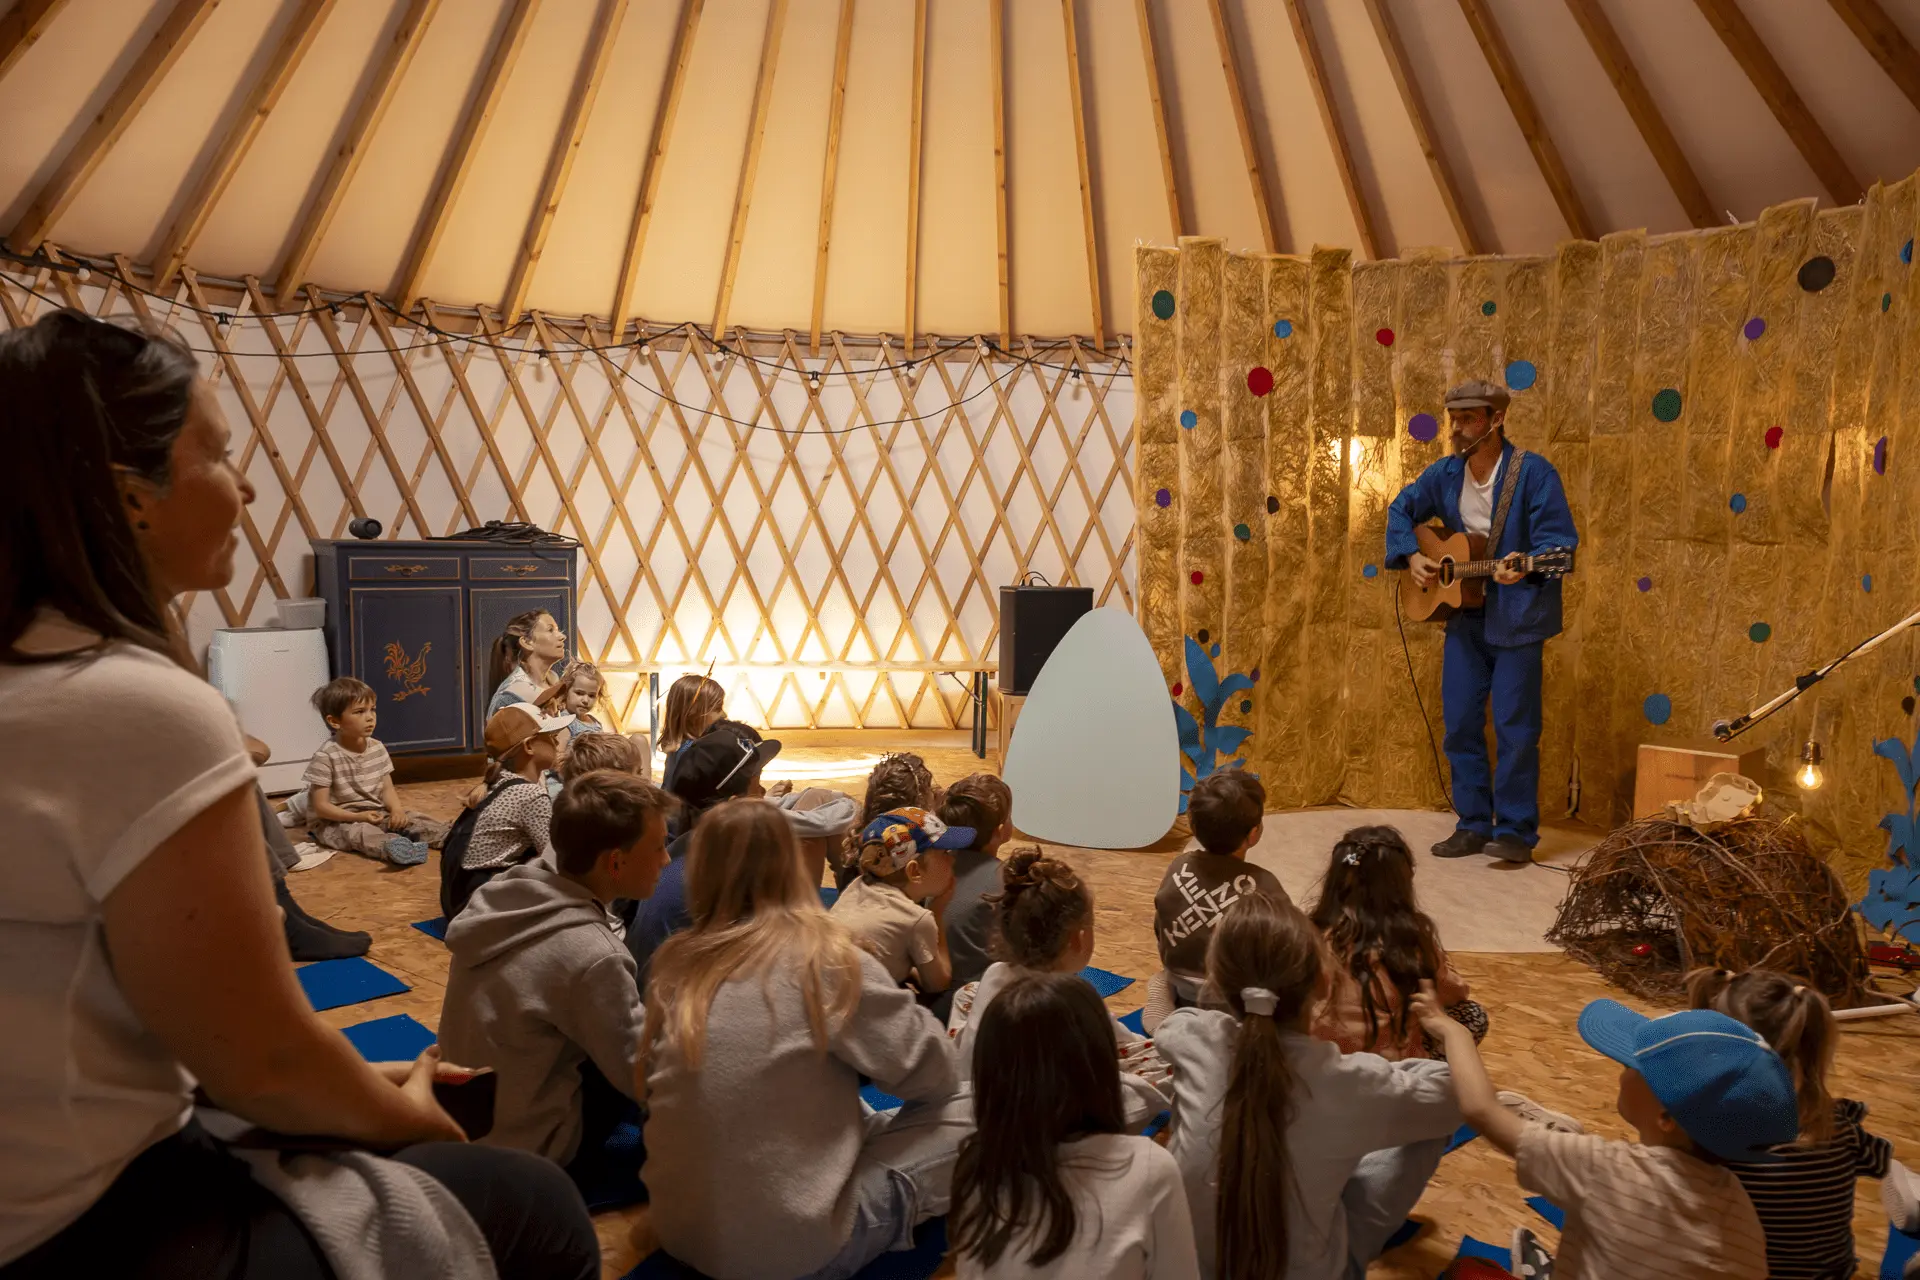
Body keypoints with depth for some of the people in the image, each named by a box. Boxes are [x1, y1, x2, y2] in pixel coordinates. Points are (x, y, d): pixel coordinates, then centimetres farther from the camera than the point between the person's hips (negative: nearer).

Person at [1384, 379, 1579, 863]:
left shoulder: (1533, 472, -12)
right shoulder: (1445, 473, 4)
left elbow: (1559, 539, -14)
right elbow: (1401, 510, 17)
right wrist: (1411, 556, 1)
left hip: (1517, 617, -6)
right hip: (1465, 615, 6)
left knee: (1514, 725, -1)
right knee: (1460, 722, 8)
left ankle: (1516, 831, 12)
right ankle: (1473, 825, 20)